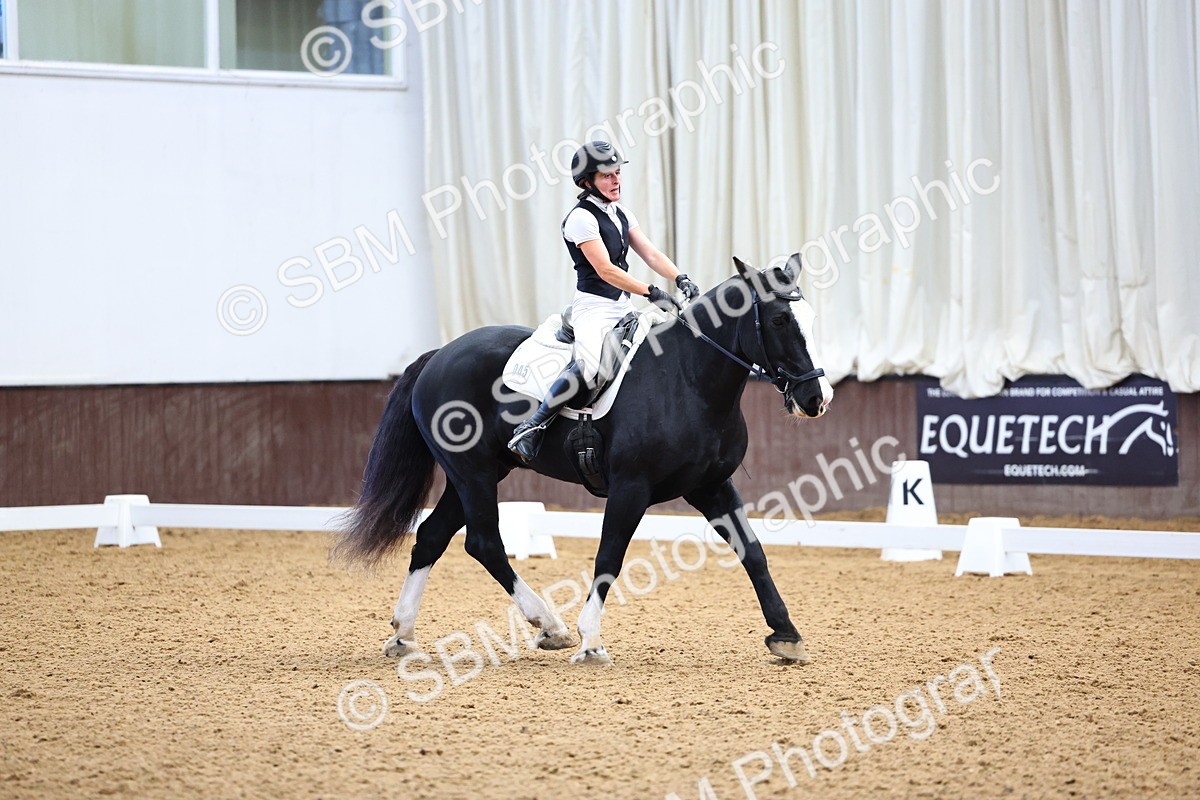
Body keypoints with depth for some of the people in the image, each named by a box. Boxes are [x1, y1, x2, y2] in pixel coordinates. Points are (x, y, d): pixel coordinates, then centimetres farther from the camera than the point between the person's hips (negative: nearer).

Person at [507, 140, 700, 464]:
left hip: (624, 308, 9)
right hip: (594, 307, -9)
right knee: (588, 366, -32)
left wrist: (681, 279, -10)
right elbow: (605, 270, -19)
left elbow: (651, 254, 8)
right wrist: (652, 293, -23)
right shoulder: (581, 218, -12)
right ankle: (530, 429, -27)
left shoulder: (621, 214, 14)